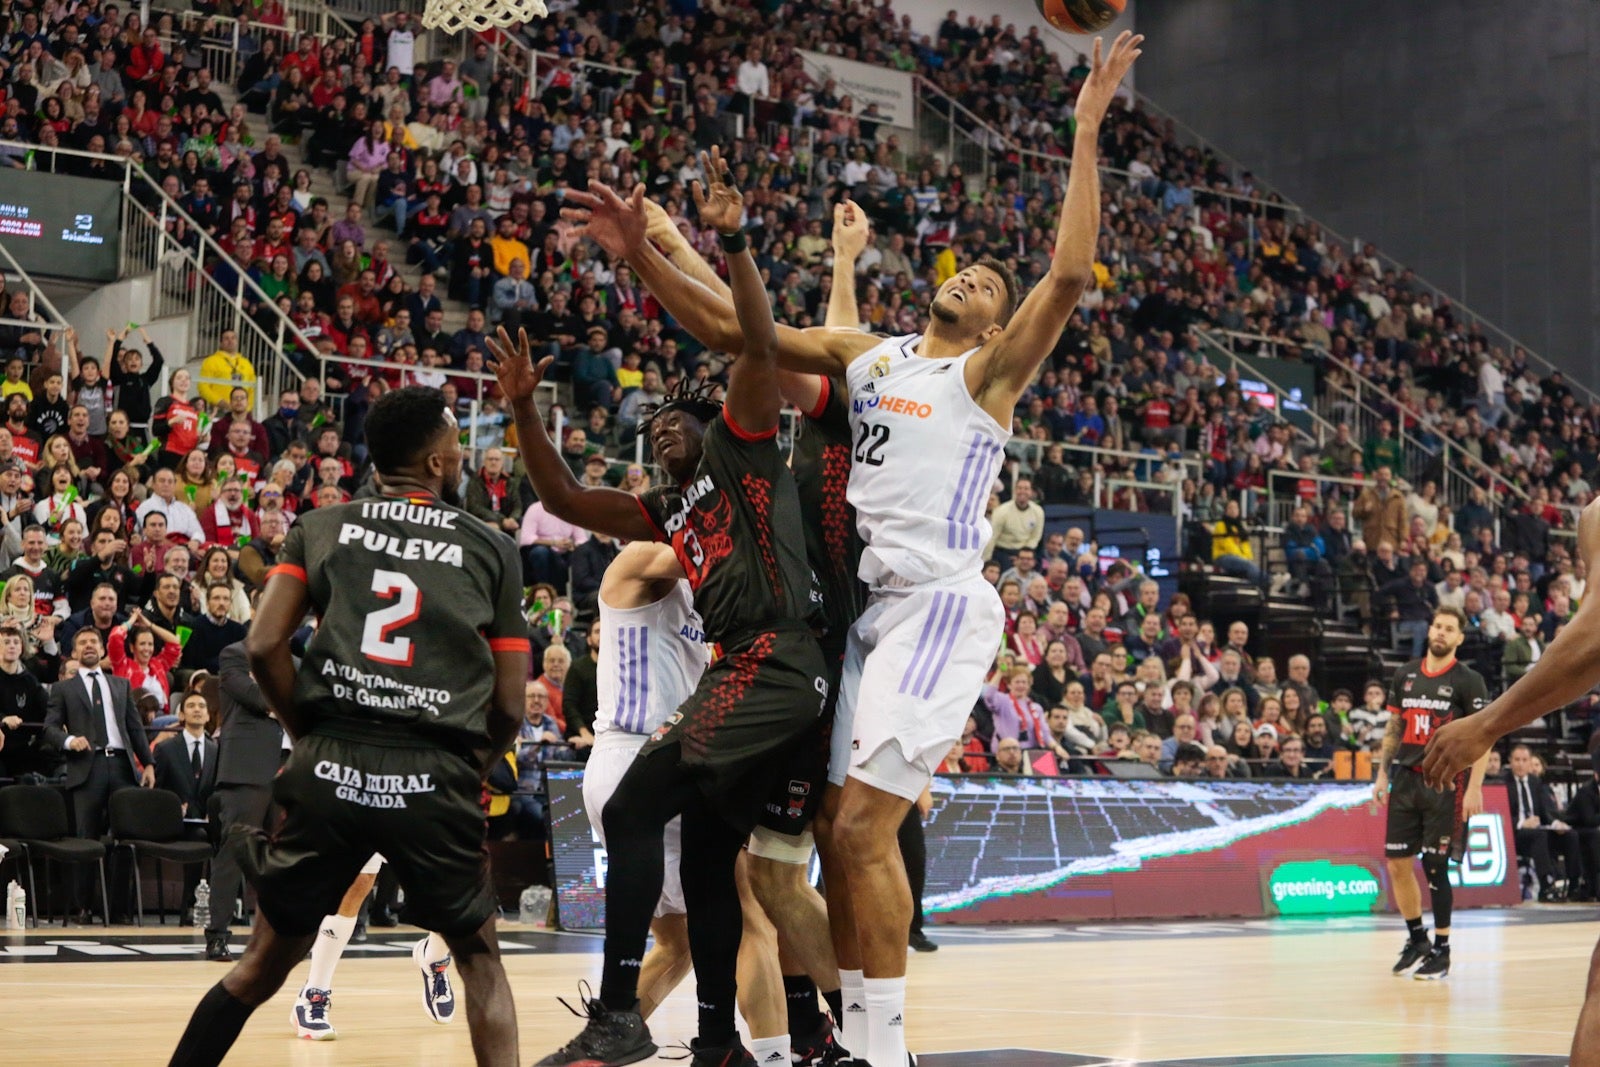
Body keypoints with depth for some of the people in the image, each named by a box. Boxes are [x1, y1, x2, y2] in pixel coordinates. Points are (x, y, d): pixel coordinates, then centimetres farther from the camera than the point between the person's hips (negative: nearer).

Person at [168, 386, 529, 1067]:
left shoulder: (320, 527, 12)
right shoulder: (493, 549, 10)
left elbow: (263, 647, 0)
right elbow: (509, 707, 7)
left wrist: (310, 736, 14)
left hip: (329, 773, 1)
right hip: (437, 781, -1)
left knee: (265, 963, 16)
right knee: (480, 960, 19)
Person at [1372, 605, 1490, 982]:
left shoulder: (1468, 681, -5)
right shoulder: (1405, 675, 10)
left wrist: (1474, 788, -15)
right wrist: (1382, 774, 11)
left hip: (1444, 784, -5)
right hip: (1406, 780, 5)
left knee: (1435, 867, -4)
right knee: (1397, 863, 4)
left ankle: (1441, 950, 7)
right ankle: (1416, 939, 22)